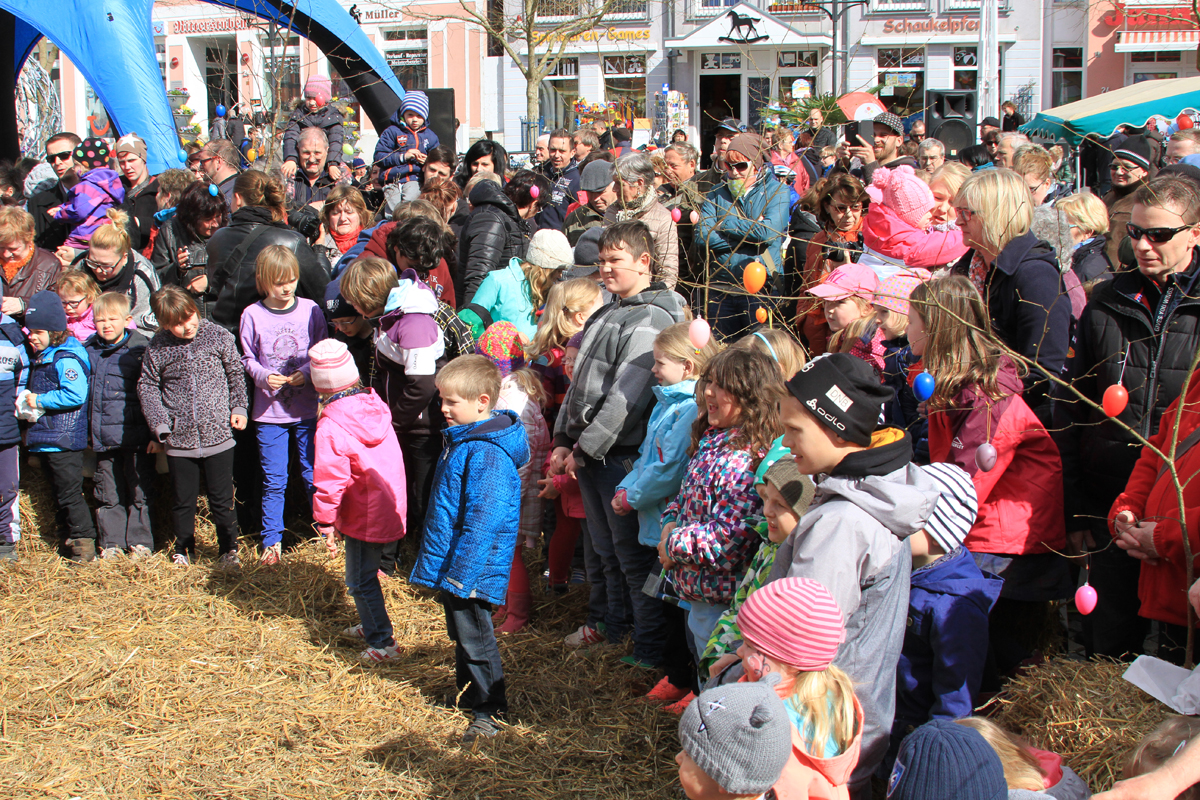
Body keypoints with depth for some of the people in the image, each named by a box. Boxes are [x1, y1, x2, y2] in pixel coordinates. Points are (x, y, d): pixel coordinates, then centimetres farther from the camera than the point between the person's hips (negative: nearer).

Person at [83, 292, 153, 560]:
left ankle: (140, 542, 13)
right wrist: (85, 430, 15)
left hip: (133, 435, -4)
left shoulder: (140, 349, -7)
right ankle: (111, 543, 20)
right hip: (102, 436, 5)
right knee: (108, 494, 11)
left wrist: (154, 431, -8)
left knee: (138, 491, 4)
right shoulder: (88, 351, 6)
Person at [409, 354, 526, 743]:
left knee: (473, 636, 2)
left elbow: (484, 519, -27)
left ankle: (489, 710, 15)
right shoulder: (463, 438, 7)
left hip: (472, 565, -10)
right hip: (452, 562, 10)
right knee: (461, 632, 22)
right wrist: (436, 563, 23)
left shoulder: (488, 452, -25)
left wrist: (459, 572, -25)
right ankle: (469, 693, 38)